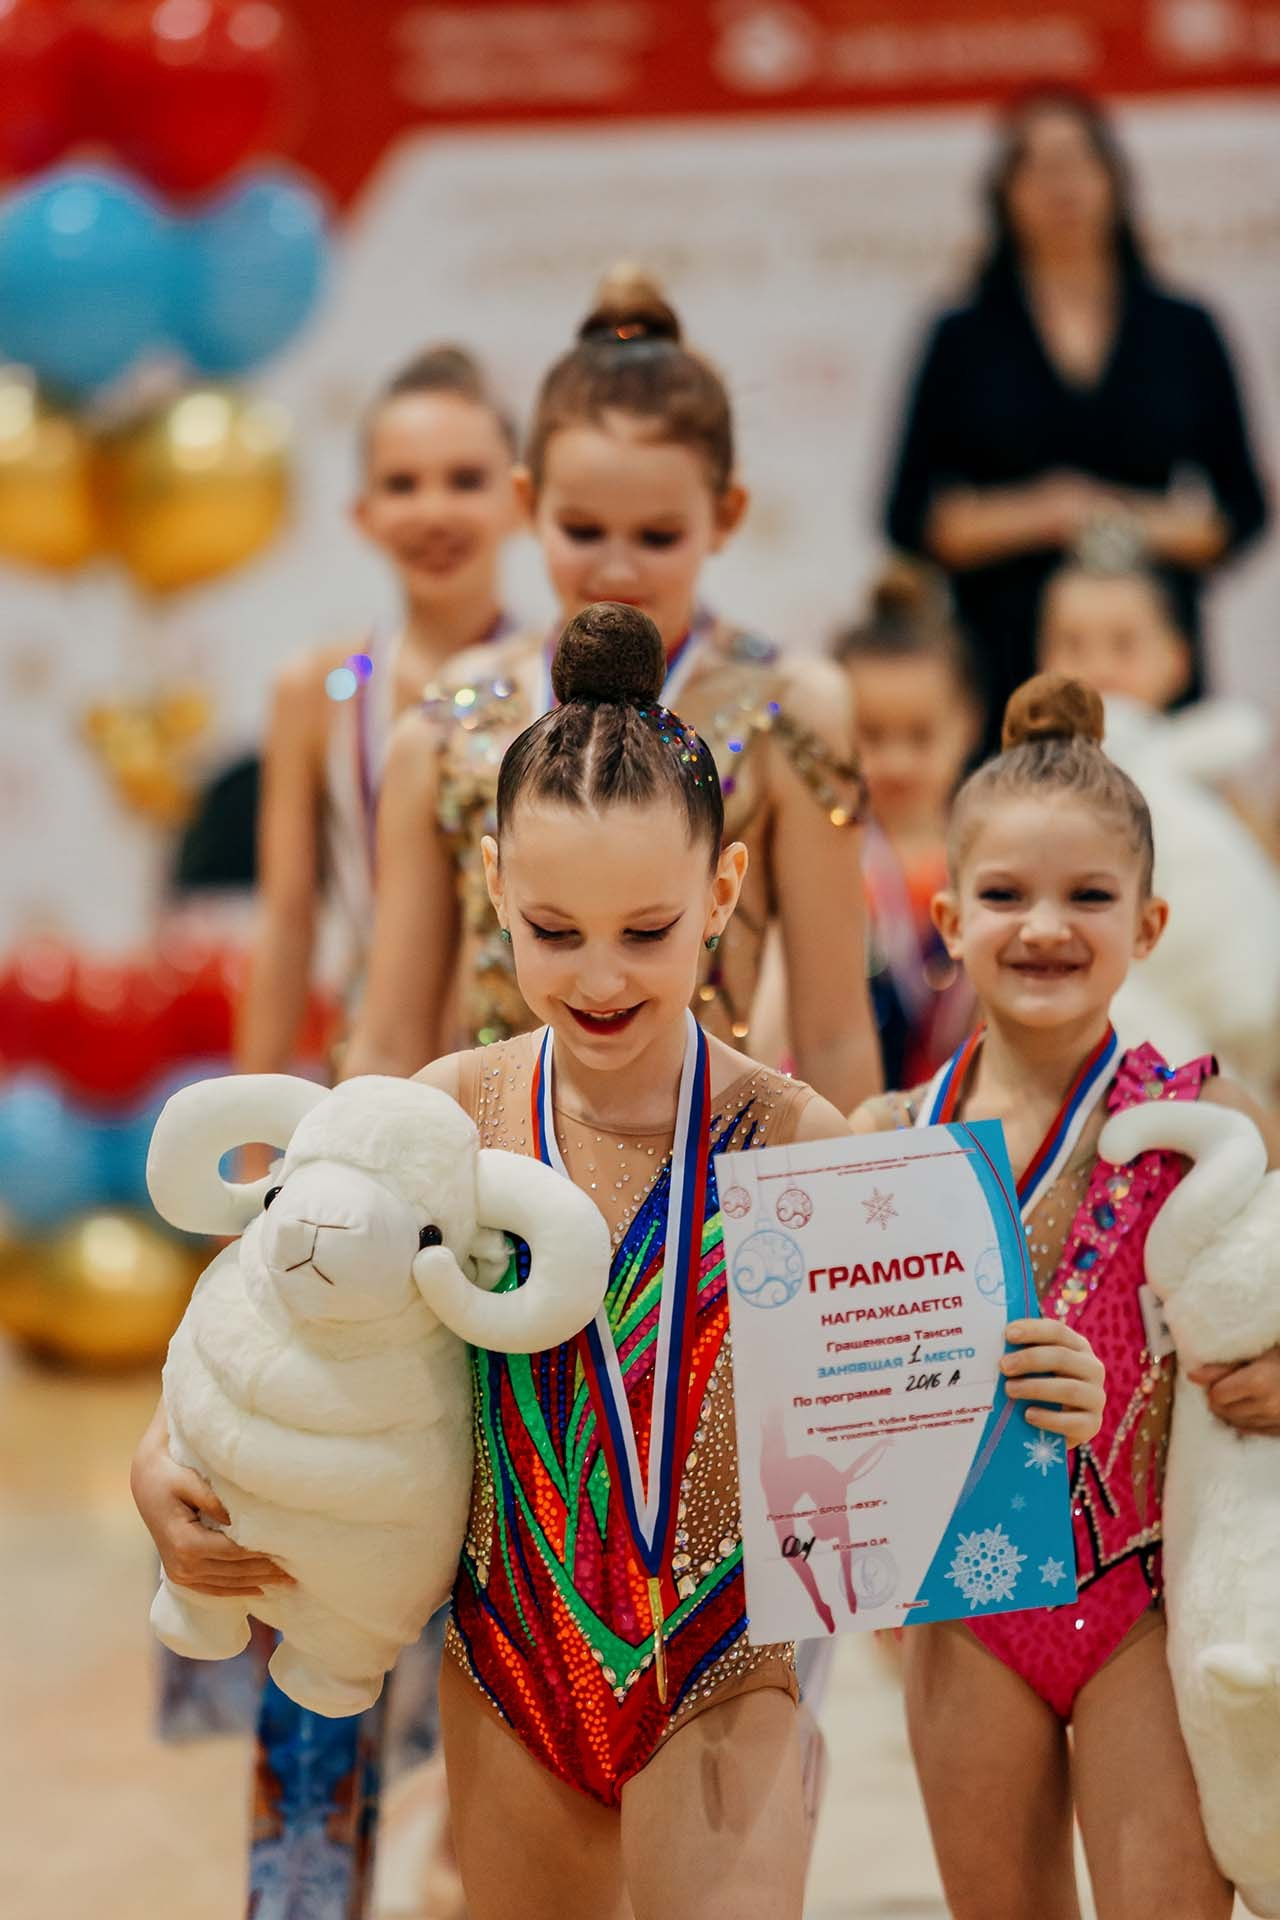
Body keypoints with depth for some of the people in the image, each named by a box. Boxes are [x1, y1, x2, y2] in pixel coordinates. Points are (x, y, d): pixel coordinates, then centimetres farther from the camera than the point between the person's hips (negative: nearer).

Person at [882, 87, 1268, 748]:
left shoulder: (1185, 334, 12)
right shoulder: (965, 340, 9)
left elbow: (1243, 508, 12)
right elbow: (911, 518, 5)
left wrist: (1147, 526, -6)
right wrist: (1037, 515, -7)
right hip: (1005, 662, -1)